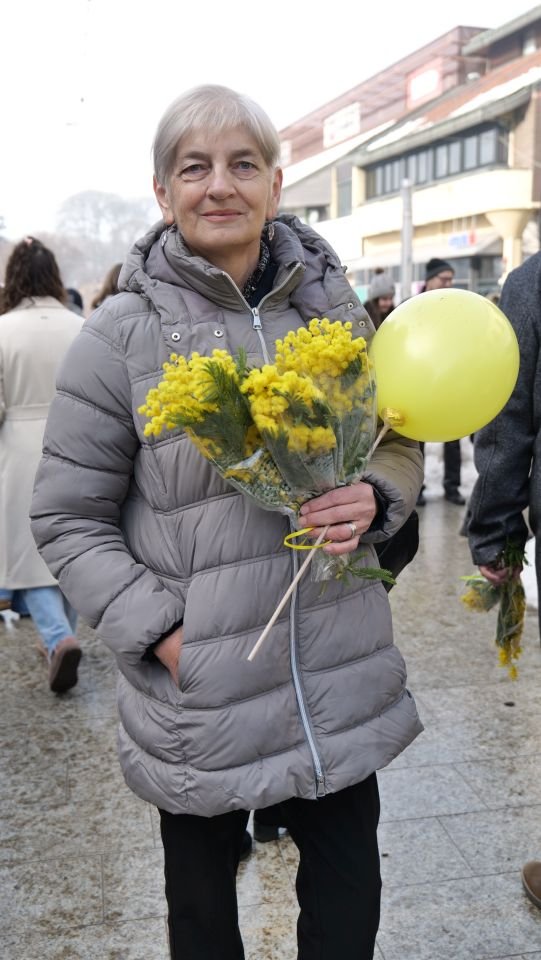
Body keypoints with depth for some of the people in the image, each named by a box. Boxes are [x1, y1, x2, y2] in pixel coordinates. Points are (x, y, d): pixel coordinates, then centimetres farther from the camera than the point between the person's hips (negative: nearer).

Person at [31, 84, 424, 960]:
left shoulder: (332, 307, 2)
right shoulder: (120, 336, -8)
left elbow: (399, 443, 13)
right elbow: (67, 518, -4)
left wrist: (374, 499, -10)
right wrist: (157, 631, -14)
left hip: (339, 677, 3)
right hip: (199, 690, -2)